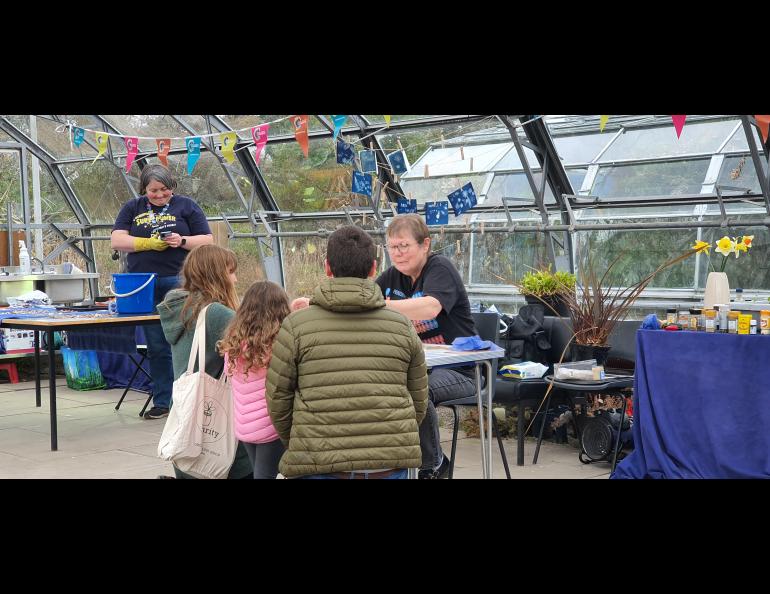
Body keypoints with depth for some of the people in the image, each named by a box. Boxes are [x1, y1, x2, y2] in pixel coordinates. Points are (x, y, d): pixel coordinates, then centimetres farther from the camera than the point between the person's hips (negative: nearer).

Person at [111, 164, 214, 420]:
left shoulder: (186, 206, 8)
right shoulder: (132, 208, 14)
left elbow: (208, 241, 5)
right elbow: (117, 241, 4)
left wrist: (182, 241, -13)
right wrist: (149, 243, -10)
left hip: (179, 282, -3)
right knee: (156, 347, 7)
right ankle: (161, 402, 14)